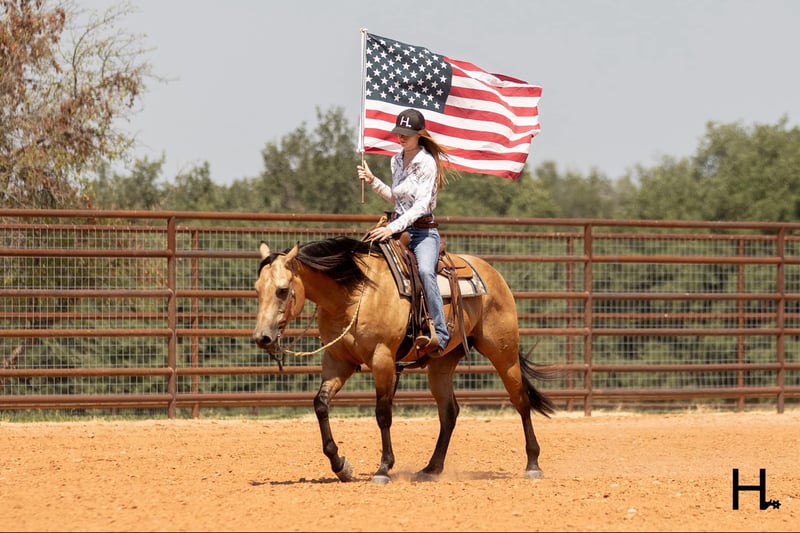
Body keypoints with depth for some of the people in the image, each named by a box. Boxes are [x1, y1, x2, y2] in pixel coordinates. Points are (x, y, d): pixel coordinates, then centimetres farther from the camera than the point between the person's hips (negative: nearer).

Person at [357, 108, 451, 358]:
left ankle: (439, 335, -38)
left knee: (425, 271, -34)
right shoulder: (396, 161, 12)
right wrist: (372, 181, 12)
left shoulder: (427, 162, -11)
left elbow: (421, 204, -19)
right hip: (397, 228, 8)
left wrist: (393, 228, -28)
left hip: (423, 230, -8)